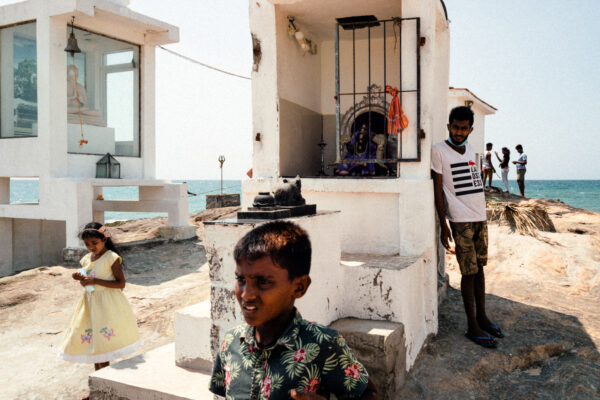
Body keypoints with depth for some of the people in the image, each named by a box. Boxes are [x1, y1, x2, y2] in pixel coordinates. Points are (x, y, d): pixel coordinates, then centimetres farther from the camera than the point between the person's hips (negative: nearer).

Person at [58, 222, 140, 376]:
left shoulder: (111, 258, -12)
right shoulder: (86, 259, 9)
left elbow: (121, 283, -17)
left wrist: (95, 280, -22)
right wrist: (81, 279, -3)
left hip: (106, 304, -7)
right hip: (89, 302, 7)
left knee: (102, 341, -6)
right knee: (92, 340, 11)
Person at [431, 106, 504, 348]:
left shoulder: (470, 150, 13)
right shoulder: (439, 150, -7)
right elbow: (438, 189, -9)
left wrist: (481, 215, 15)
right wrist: (443, 226, -12)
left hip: (480, 218, 7)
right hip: (460, 220, -6)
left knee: (480, 268, 13)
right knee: (469, 272, -3)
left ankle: (482, 317, 25)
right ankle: (472, 327, 8)